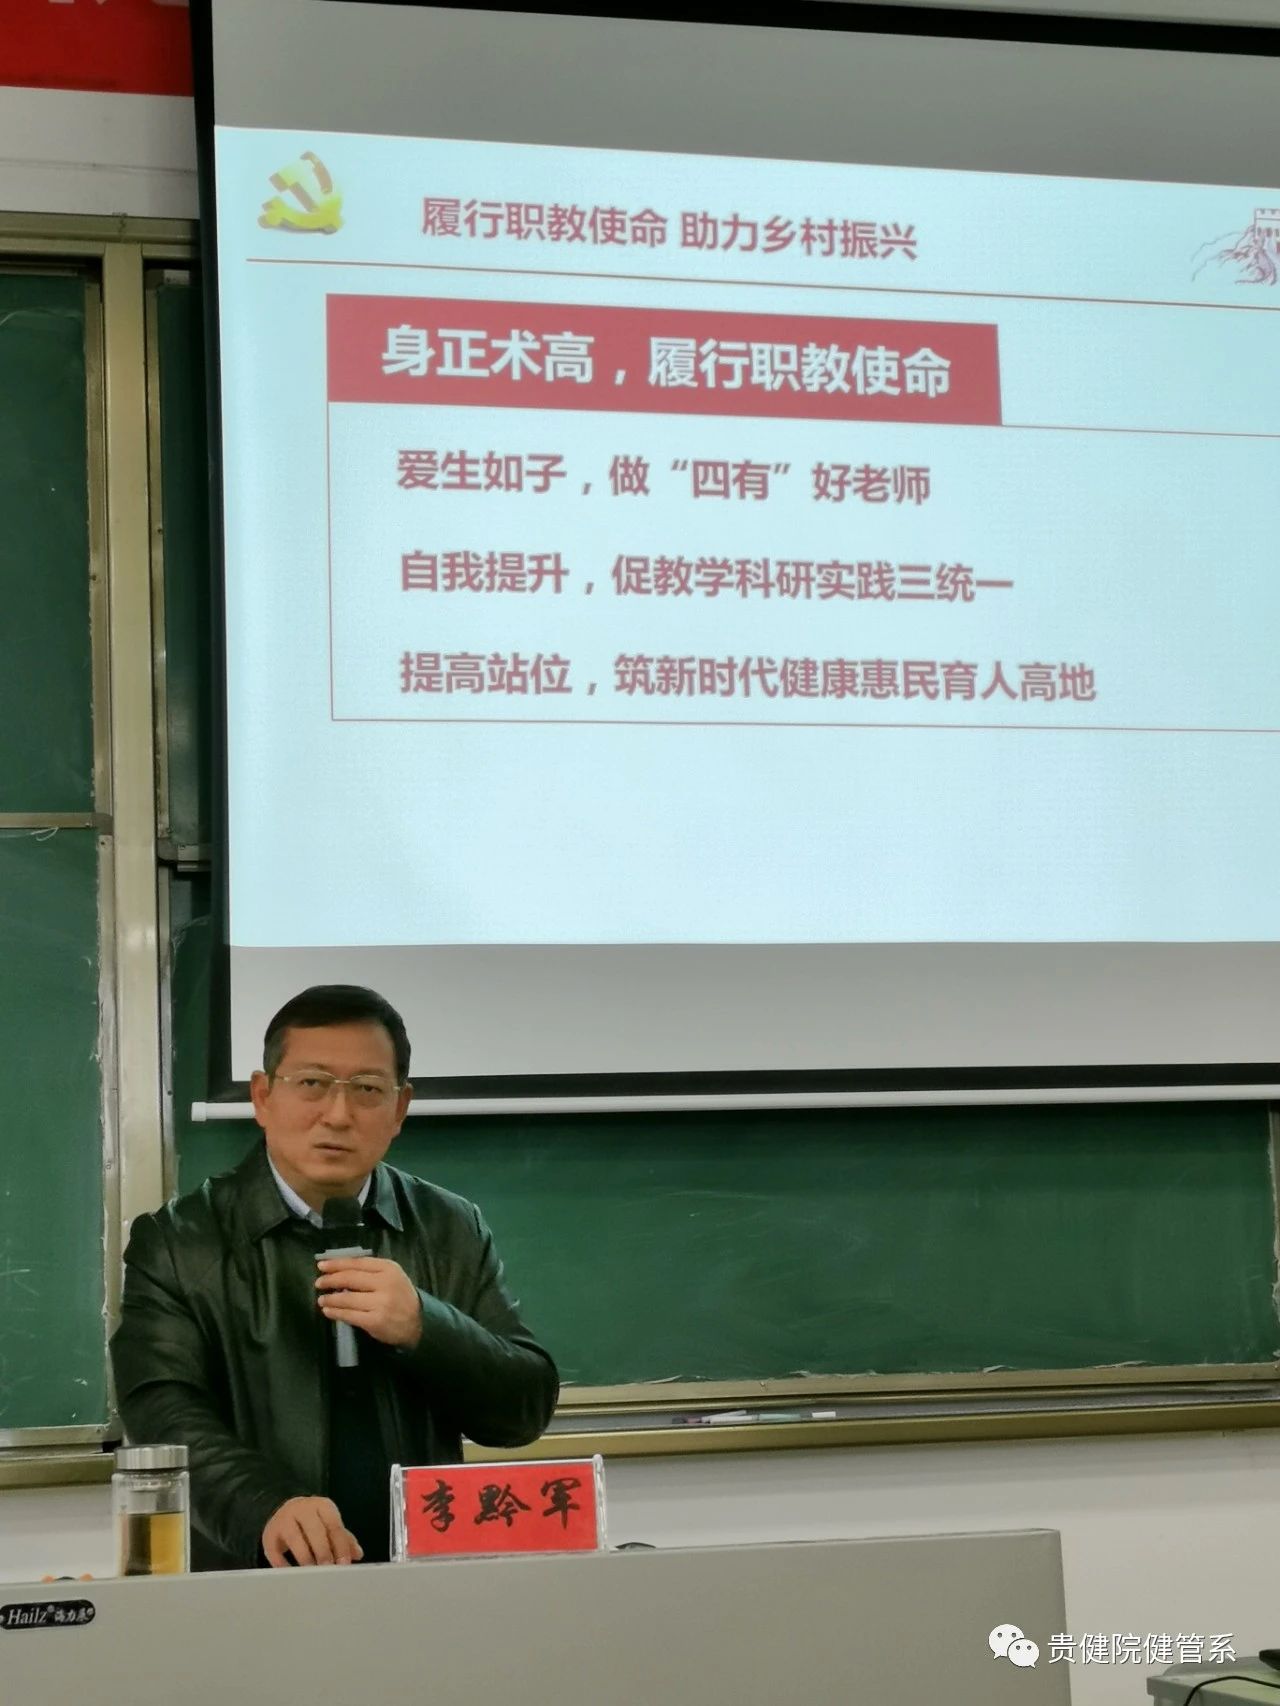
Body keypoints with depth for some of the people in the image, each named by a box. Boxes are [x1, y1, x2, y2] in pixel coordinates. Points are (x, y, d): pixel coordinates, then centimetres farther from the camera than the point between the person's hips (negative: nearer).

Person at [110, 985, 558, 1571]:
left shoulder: (453, 1233, 11)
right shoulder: (176, 1245, 2)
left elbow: (528, 1408, 7)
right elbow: (165, 1414, -10)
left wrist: (423, 1328, -11)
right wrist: (267, 1509, -28)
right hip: (251, 1593, -2)